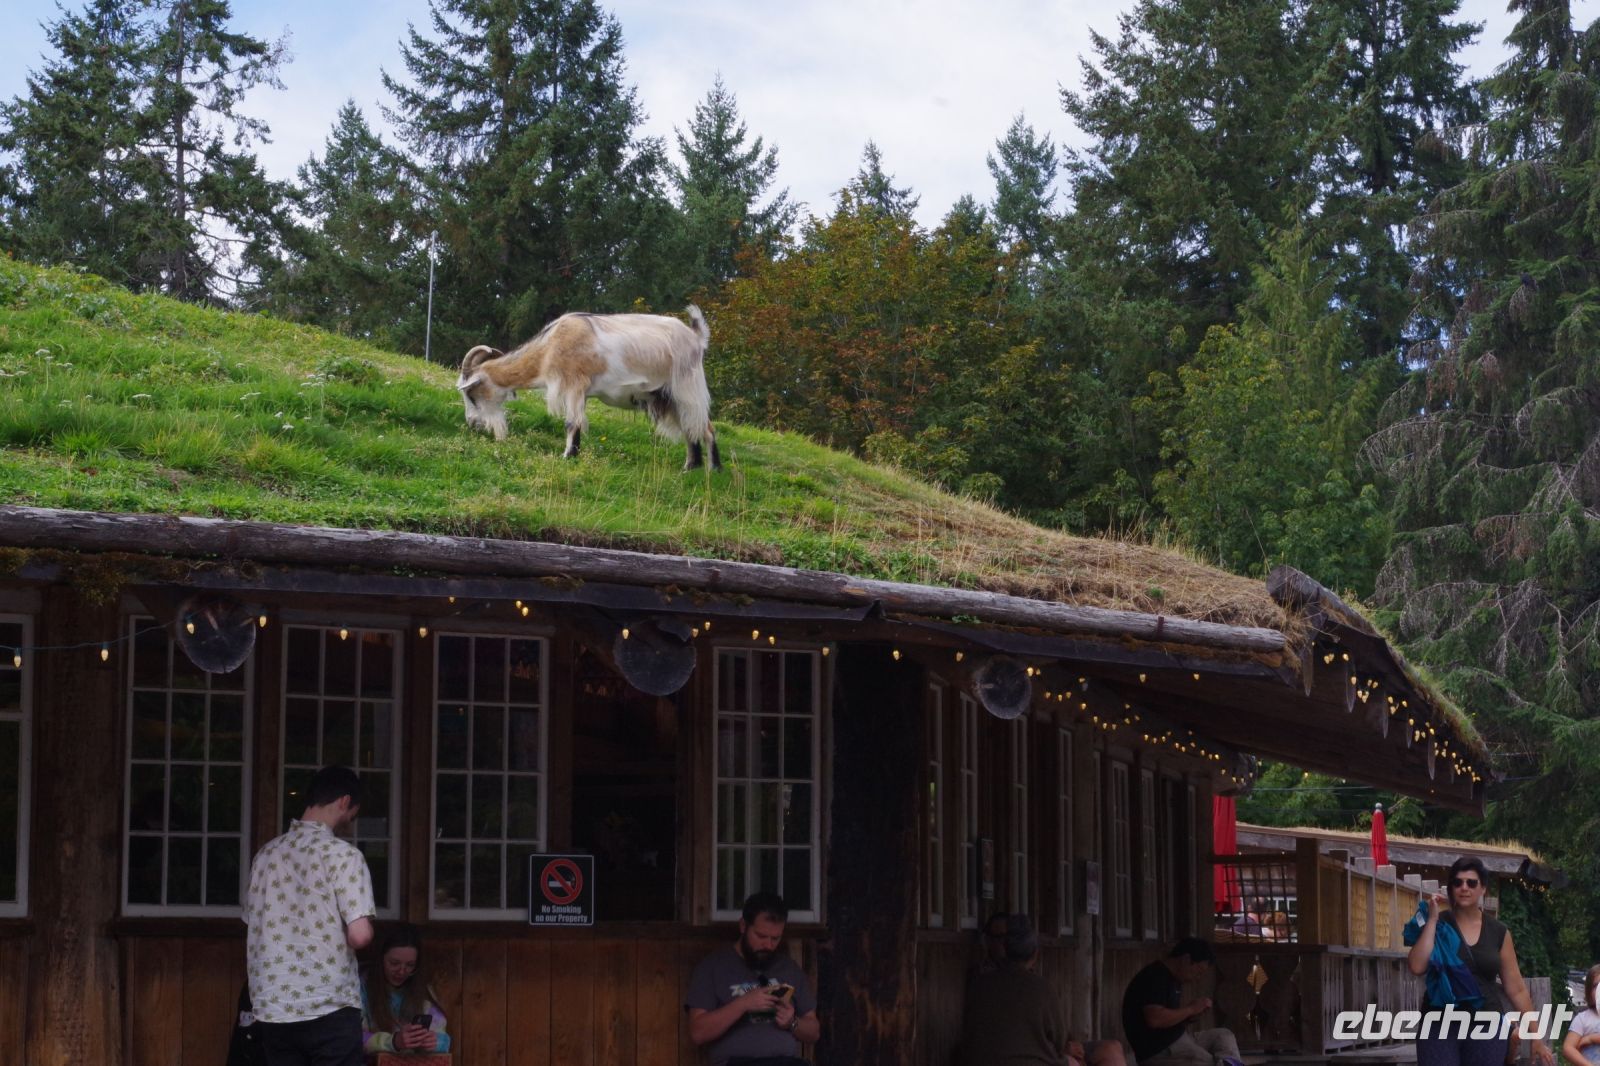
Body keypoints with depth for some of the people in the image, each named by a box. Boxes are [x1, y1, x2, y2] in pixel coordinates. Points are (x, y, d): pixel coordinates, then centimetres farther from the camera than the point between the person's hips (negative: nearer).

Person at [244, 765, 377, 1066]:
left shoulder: (266, 854, 10)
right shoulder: (342, 854, -9)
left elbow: (253, 932, 16)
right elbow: (360, 935, -16)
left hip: (272, 1008, 6)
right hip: (330, 1008, -6)